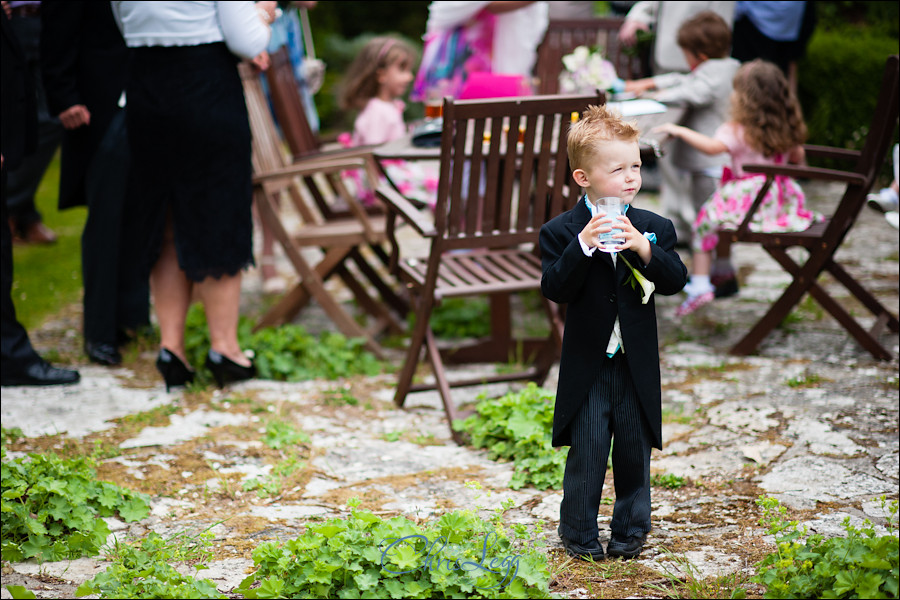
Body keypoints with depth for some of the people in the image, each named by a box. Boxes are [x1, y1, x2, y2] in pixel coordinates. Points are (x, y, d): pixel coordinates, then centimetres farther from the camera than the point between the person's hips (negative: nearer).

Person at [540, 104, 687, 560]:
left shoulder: (654, 227, 2)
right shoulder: (561, 231, -6)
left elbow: (676, 280, -5)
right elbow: (554, 288, -15)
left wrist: (643, 249, -21)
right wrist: (582, 246, -28)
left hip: (637, 363, 3)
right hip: (587, 363, -3)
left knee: (635, 449, 11)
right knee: (587, 451, 1)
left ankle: (630, 529, 26)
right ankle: (578, 532, 16)